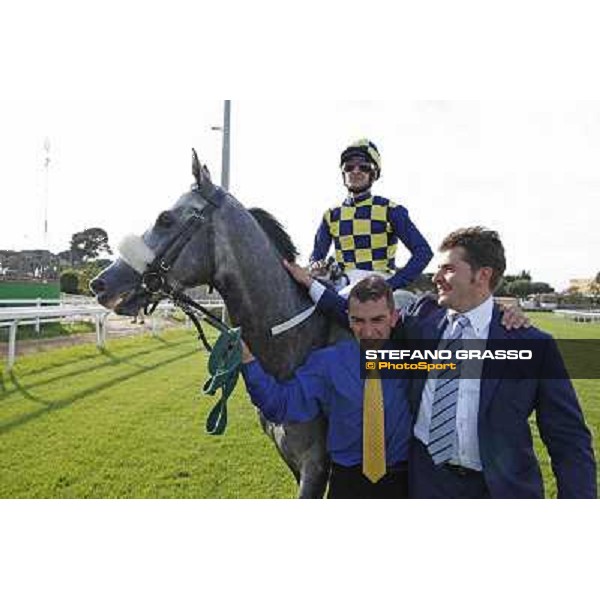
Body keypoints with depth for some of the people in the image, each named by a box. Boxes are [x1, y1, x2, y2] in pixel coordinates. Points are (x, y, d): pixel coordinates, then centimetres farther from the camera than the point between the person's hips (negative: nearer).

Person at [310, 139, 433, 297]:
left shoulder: (390, 211, 3)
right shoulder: (331, 216, 14)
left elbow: (423, 251, -2)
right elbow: (317, 255, 21)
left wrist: (392, 284, -14)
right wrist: (316, 267, -5)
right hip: (345, 286, 4)